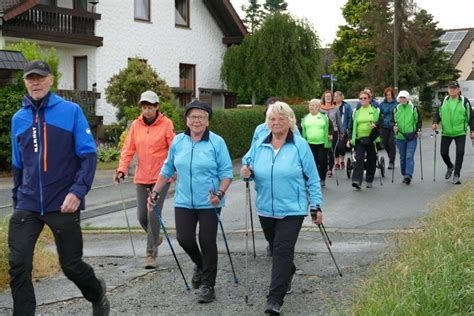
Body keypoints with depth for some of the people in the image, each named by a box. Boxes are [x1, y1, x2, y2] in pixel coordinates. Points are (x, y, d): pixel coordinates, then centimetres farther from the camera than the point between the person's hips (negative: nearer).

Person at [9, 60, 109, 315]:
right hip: (27, 206, 3)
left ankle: (97, 294, 38)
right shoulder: (18, 119, 9)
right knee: (18, 267, -5)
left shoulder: (71, 111, -4)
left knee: (71, 265, 8)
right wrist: (17, 201, 17)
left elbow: (89, 155, -7)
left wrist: (78, 191, -20)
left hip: (63, 205, -3)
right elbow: (18, 166, 17)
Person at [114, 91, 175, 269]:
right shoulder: (136, 125, 5)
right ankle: (155, 237, 36)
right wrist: (121, 170, -10)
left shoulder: (166, 124, -5)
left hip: (161, 177, -4)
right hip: (142, 177, 4)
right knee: (142, 216, 7)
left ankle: (151, 253, 5)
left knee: (153, 214, -8)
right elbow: (128, 150, 3)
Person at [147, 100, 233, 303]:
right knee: (184, 239, -1)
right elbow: (168, 169, 14)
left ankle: (207, 285, 13)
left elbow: (226, 173, -6)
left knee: (207, 242, -1)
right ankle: (200, 265, 31)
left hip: (209, 203, -3)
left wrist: (220, 193, -21)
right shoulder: (178, 141, 5)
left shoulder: (217, 142, -6)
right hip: (184, 202, 3)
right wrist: (155, 192, 11)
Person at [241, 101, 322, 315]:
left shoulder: (300, 146, -6)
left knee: (282, 250, -13)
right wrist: (247, 172, -10)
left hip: (291, 210, -4)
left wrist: (316, 206, -4)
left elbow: (312, 179, -2)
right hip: (266, 209, 5)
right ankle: (287, 275, 47)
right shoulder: (259, 145, 4)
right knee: (278, 249, 19)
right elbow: (248, 165, 15)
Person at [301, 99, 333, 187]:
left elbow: (331, 127, 10)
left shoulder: (324, 117, 4)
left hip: (322, 143, -2)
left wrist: (330, 134, -6)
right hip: (310, 144, 2)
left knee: (322, 161, -3)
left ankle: (322, 179, 9)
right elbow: (302, 129, 14)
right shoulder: (306, 118, 10)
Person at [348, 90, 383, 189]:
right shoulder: (356, 111, 10)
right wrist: (350, 138, 3)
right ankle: (357, 181, -21)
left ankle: (369, 181, 19)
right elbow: (351, 126, 11)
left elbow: (381, 121, 2)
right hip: (359, 139, 0)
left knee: (371, 160, 6)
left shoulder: (375, 110, 6)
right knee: (359, 159, -13)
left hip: (371, 139, 0)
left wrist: (376, 125, -20)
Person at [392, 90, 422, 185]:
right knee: (402, 157, 10)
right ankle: (404, 175, 22)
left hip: (412, 137, -3)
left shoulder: (413, 108, 2)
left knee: (409, 156, -13)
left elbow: (419, 120, 9)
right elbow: (392, 121, 12)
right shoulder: (396, 109, 7)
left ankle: (408, 175, -19)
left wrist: (419, 130, -5)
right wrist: (394, 126, -9)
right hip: (400, 137, 3)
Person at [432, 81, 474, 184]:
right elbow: (438, 113, 12)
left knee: (460, 153, -9)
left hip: (460, 133, -2)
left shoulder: (464, 101, -3)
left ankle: (456, 175, 1)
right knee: (444, 152, 5)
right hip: (446, 132, 3)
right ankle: (450, 167, 36)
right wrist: (435, 122, -7)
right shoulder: (444, 101, 4)